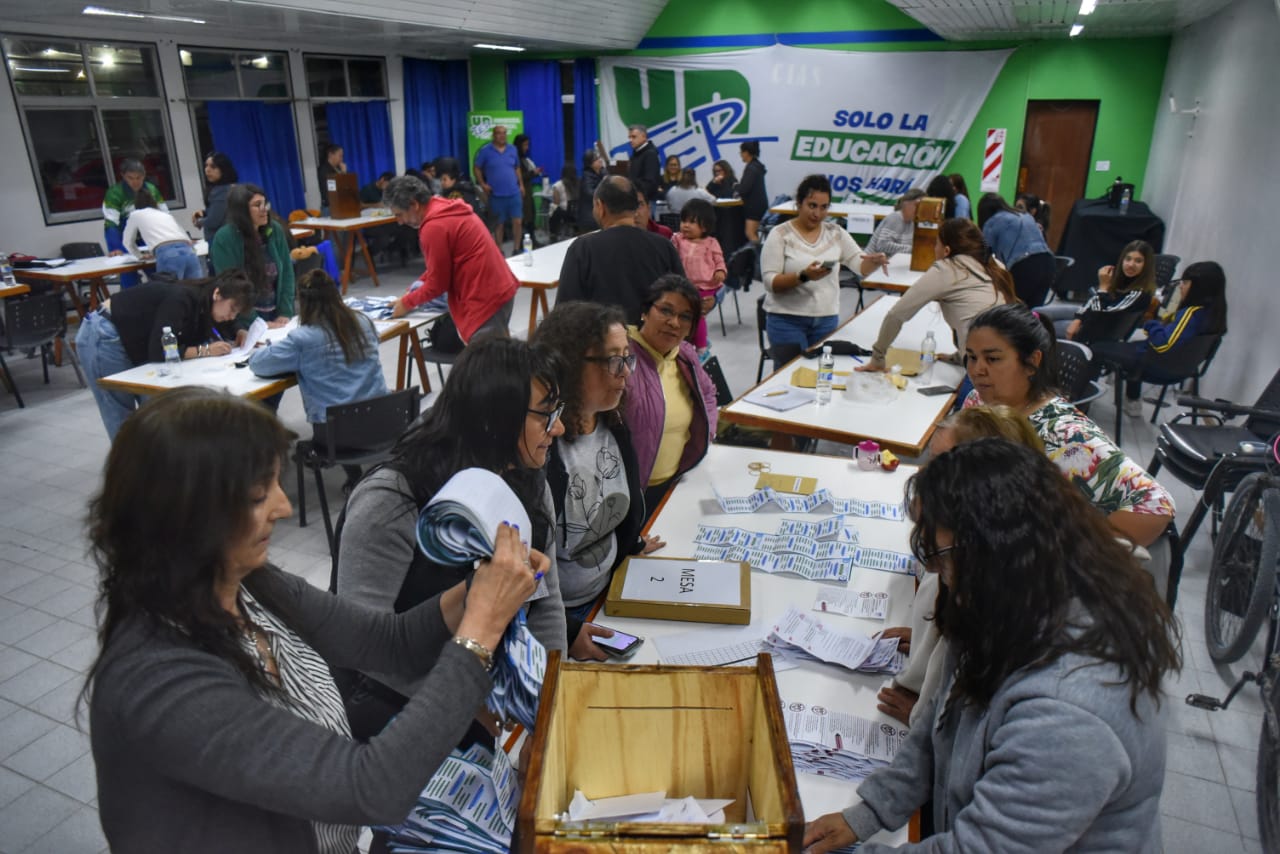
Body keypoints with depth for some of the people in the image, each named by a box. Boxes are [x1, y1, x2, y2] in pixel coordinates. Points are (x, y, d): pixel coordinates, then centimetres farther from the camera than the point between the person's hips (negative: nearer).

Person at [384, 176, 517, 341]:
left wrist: (406, 303, 3)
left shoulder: (434, 227, -17)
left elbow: (438, 284, -10)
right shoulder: (447, 210, 13)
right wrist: (422, 281, 16)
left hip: (485, 300, -10)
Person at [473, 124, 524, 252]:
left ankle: (517, 249, 9)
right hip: (496, 194, -3)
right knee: (498, 223, 6)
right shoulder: (485, 150, -3)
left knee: (518, 221, -2)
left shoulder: (512, 149, 8)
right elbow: (477, 169, 2)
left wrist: (521, 185, 10)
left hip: (514, 193, 3)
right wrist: (482, 184, -8)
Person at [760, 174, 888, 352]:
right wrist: (803, 276, -27)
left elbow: (861, 266, 3)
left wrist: (874, 262, -19)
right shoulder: (780, 235, -5)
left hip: (827, 319, 4)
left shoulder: (836, 233, 8)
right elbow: (771, 282, -12)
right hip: (787, 320, -4)